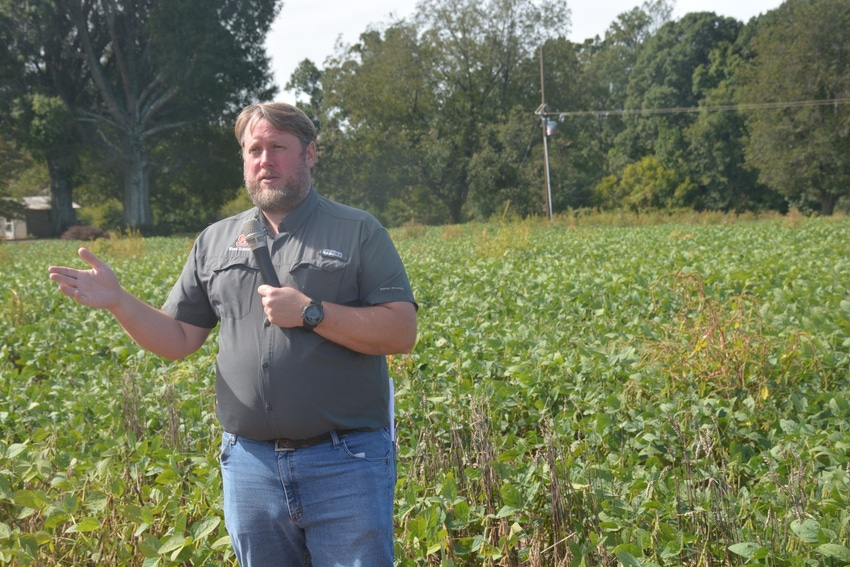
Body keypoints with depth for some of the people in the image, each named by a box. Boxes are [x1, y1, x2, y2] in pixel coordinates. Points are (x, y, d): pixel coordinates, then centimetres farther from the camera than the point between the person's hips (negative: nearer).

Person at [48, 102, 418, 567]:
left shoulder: (358, 232, 0)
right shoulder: (215, 241, 12)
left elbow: (401, 332, -8)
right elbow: (178, 340, 12)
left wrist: (310, 312, -16)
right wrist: (117, 301, -4)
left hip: (346, 463, -3)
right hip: (250, 464, 4)